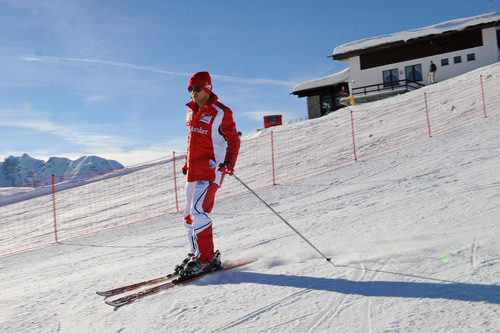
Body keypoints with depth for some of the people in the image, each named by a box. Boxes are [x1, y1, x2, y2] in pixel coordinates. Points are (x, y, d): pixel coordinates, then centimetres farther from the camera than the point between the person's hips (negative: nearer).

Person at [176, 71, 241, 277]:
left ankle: (206, 258, -13)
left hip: (211, 169, -8)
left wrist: (229, 162, -20)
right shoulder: (191, 112, 16)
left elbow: (234, 140, -5)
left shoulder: (220, 113, -5)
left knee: (198, 210, -18)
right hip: (193, 171, 8)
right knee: (189, 214, 10)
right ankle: (196, 254, 21)